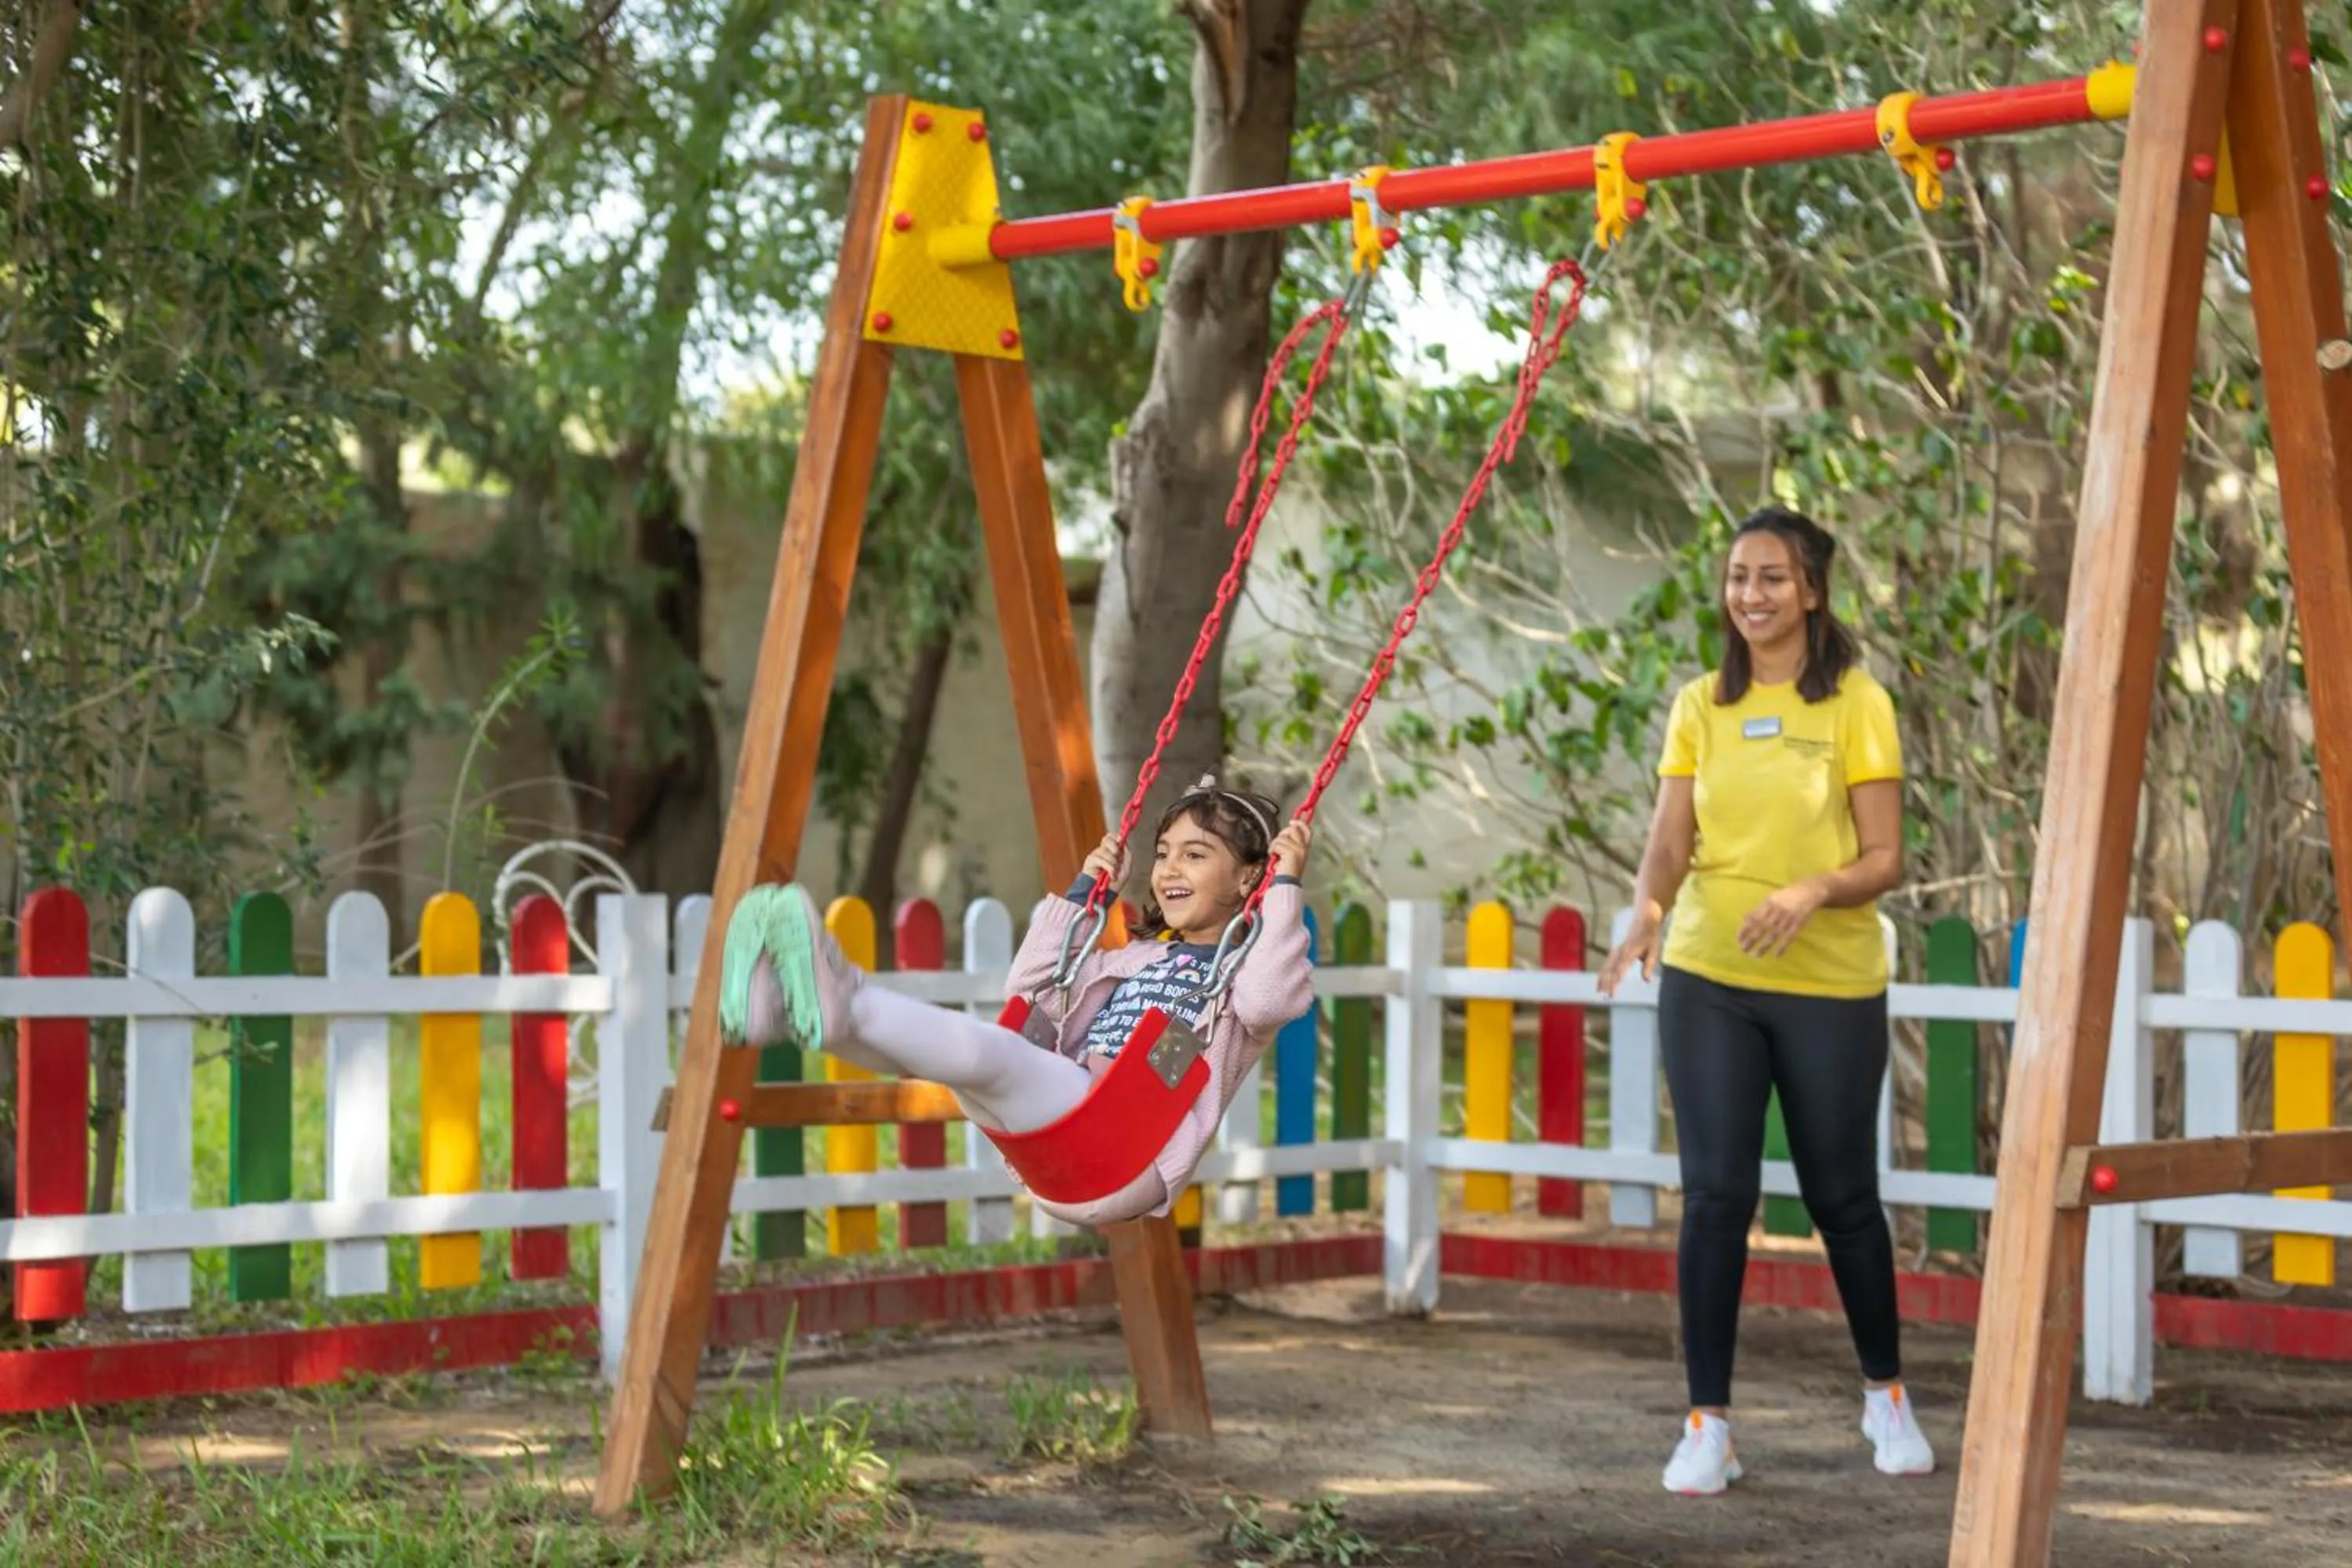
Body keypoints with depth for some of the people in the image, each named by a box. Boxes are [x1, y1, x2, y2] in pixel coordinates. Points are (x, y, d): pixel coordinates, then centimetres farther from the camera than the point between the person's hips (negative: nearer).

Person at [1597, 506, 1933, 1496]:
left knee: (1841, 1194, 9)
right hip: (1707, 979, 2)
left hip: (1830, 986, -2)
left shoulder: (1857, 704, -4)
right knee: (1715, 1193, -5)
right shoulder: (1701, 705, 6)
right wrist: (1649, 910, -19)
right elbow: (1669, 843, 2)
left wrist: (1815, 890, -26)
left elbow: (1885, 859, -6)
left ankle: (1886, 1397, 29)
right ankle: (1707, 1425, 2)